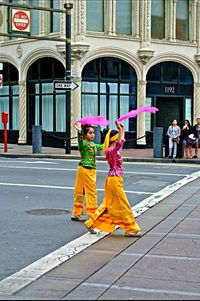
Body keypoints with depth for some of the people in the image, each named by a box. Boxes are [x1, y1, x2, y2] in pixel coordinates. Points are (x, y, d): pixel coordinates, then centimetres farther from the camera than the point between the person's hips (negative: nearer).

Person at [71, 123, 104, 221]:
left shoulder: (93, 145, 14)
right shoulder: (83, 144, -10)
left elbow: (102, 146, 28)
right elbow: (80, 140, -32)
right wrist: (79, 131, -49)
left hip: (92, 170, 8)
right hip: (84, 169, -8)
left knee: (80, 191, 12)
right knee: (92, 191, -6)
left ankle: (76, 214, 18)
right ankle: (93, 215, 0)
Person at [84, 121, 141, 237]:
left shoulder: (114, 149, 11)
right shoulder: (111, 150, -17)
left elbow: (121, 142, 30)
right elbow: (120, 142, -38)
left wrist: (122, 129, 24)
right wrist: (121, 130, -28)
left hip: (113, 179, 10)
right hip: (114, 180, -10)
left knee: (108, 204, 16)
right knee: (123, 205, -2)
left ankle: (92, 223, 21)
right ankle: (131, 229, 5)